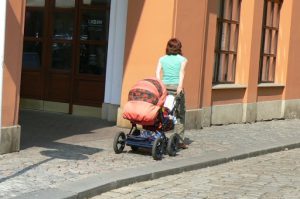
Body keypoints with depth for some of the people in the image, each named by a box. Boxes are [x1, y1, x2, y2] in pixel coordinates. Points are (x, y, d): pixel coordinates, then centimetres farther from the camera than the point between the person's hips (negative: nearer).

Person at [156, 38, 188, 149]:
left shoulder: (162, 59, 14)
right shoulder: (182, 59, 7)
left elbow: (158, 72, -1)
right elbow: (182, 72, -10)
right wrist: (180, 86, -22)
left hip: (164, 86, 2)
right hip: (176, 87, -2)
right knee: (180, 114, 5)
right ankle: (180, 140, 3)